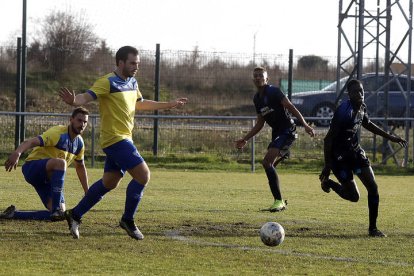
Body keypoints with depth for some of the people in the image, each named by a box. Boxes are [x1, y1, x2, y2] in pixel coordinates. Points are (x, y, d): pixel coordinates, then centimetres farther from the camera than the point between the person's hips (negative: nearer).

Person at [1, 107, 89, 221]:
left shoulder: (79, 143, 8)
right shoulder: (58, 133, -18)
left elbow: (80, 167, 25)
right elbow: (32, 142, -33)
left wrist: (87, 192, 25)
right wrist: (17, 153, -53)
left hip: (48, 179, 9)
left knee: (60, 214, -8)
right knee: (60, 162, -39)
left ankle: (14, 214, 3)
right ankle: (56, 210, -41)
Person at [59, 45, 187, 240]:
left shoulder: (132, 83, 14)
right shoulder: (108, 83, -13)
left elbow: (140, 104, 31)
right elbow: (87, 97, -24)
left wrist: (170, 105, 35)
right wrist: (73, 101, -47)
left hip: (124, 139, 9)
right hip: (114, 138, -9)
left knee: (109, 182, 12)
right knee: (143, 175, -14)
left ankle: (75, 215, 21)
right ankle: (127, 220, -1)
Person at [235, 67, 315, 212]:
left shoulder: (274, 91, -10)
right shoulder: (257, 98, 15)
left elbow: (291, 107, -18)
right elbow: (260, 124, 23)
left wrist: (304, 125, -28)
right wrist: (245, 139, 21)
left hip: (287, 132, -9)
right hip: (276, 133, 9)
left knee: (267, 162, -21)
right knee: (269, 166, 9)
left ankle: (279, 201, -20)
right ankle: (280, 202, 22)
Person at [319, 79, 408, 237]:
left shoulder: (361, 108, -2)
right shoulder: (344, 111, -26)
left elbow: (367, 124, 22)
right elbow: (328, 139, -23)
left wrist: (390, 137, 22)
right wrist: (327, 165, -23)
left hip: (355, 152, 7)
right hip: (339, 156, -7)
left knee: (373, 187, -4)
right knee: (353, 196, -5)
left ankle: (373, 228, 6)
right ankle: (327, 182, 25)